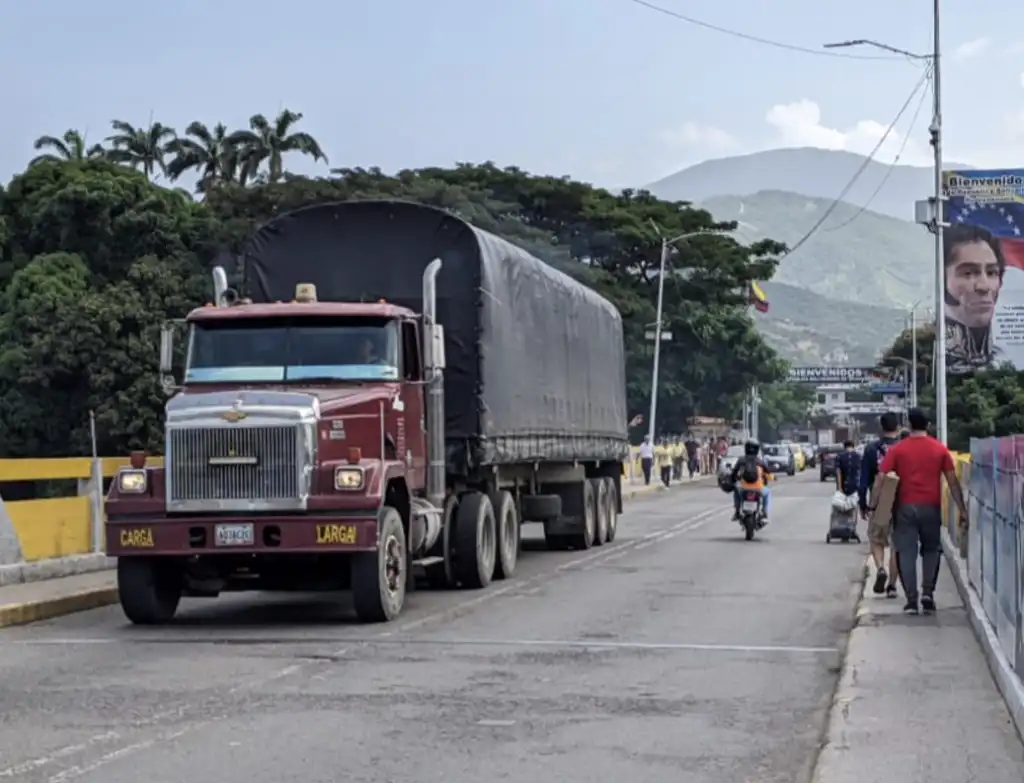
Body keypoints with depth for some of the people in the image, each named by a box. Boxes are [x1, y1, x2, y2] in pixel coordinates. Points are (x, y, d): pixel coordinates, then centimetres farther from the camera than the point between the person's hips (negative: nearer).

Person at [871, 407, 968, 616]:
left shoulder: (897, 450, -1)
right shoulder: (940, 450, 2)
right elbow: (953, 482, 1)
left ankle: (912, 600, -2)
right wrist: (962, 510, 5)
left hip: (905, 507, -1)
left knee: (906, 553, 3)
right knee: (931, 550, 17)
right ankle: (928, 592, 4)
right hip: (931, 507, 1)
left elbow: (880, 479, -6)